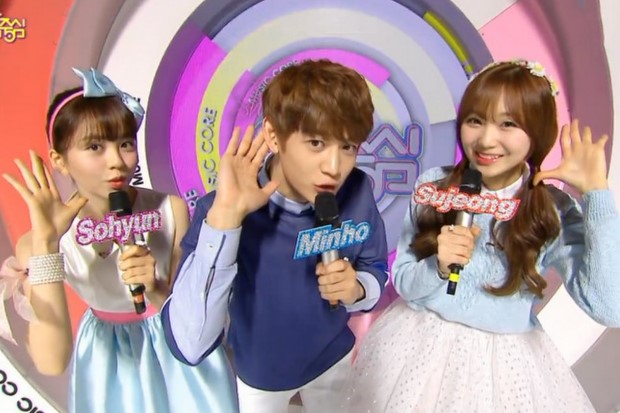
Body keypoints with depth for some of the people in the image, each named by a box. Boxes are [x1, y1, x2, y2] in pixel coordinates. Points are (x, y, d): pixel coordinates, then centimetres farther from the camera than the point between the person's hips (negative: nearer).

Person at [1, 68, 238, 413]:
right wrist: (45, 244, -34)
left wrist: (156, 291, -35)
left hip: (178, 352, 0)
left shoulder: (171, 210, -21)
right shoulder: (37, 244, -20)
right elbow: (52, 363, -30)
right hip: (109, 362, 0)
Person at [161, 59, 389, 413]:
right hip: (259, 374, -3)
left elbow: (376, 270, -6)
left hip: (333, 357, 3)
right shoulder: (222, 210, -32)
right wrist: (224, 217, -46)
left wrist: (357, 289, -29)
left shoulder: (357, 192, -22)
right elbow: (189, 348, -40)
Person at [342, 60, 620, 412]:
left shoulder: (555, 211, -12)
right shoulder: (433, 186, -10)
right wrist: (438, 267, -27)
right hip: (419, 345, 1)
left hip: (505, 358, 0)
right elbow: (403, 282, -5)